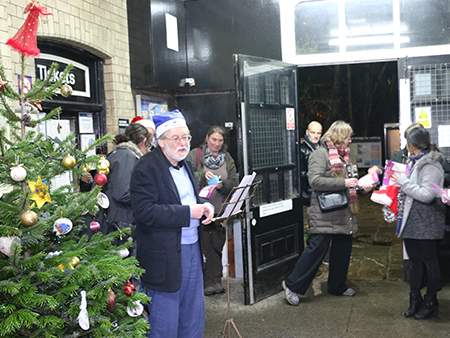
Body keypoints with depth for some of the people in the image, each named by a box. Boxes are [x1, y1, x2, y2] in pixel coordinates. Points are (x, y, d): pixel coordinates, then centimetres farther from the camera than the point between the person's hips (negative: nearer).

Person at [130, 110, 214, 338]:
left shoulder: (185, 164, 12)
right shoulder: (146, 168, -14)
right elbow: (144, 211, -24)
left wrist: (205, 206, -1)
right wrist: (188, 212, -24)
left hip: (192, 248, 8)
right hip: (165, 255, -8)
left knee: (194, 314, 18)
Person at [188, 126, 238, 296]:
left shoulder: (227, 158, 13)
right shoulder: (195, 155, 2)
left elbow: (234, 183, 8)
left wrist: (222, 185, -11)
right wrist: (202, 176, -22)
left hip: (220, 211, 3)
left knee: (217, 247, 8)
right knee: (203, 247, -1)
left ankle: (216, 281, 18)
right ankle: (205, 283, 8)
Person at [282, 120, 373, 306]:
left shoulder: (343, 155, 19)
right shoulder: (320, 154, -10)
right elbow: (315, 180, -22)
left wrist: (361, 186, 10)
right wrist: (343, 183, -21)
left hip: (344, 212, 9)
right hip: (325, 214, -9)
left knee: (343, 248, 13)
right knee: (317, 248, -10)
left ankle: (337, 286, 29)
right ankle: (292, 285, -1)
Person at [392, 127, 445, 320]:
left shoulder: (431, 166, -17)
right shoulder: (415, 162, 12)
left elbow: (427, 195, -24)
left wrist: (404, 182, -19)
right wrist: (399, 181, 10)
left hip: (426, 223, -9)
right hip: (411, 221, 9)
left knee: (429, 261, 4)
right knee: (414, 260, 14)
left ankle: (430, 302, 16)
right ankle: (415, 300, 23)